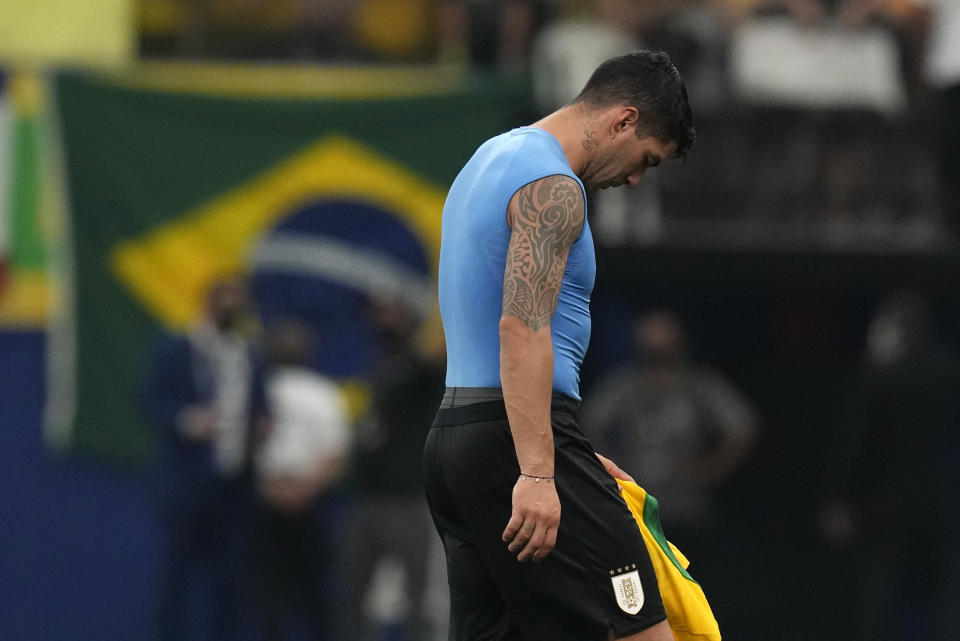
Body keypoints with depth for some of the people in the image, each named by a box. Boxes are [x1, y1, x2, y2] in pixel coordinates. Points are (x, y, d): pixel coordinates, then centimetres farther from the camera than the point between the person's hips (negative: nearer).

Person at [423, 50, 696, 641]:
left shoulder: (492, 161, 21)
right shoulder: (553, 186, -11)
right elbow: (523, 327, -22)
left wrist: (570, 454, 27)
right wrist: (538, 473, -28)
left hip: (452, 435, 10)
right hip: (516, 441, -10)